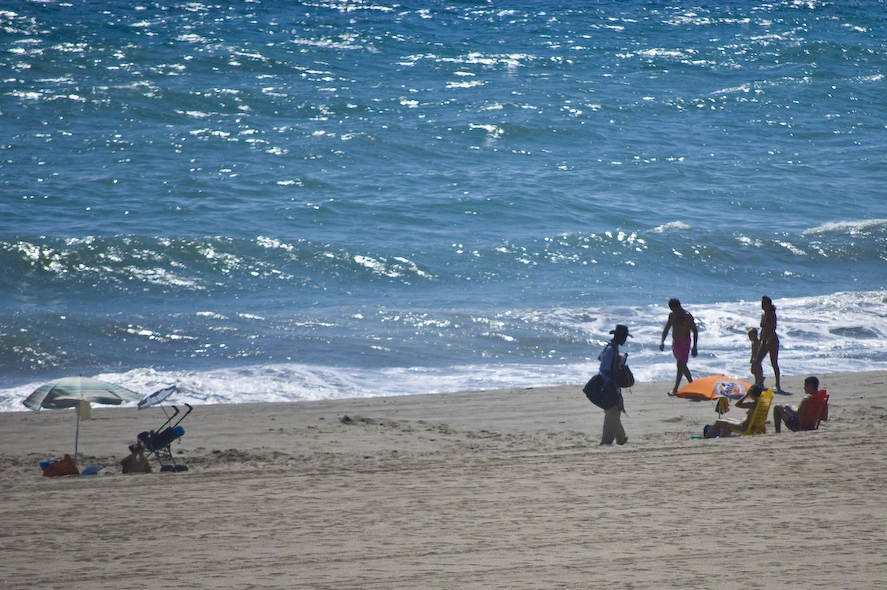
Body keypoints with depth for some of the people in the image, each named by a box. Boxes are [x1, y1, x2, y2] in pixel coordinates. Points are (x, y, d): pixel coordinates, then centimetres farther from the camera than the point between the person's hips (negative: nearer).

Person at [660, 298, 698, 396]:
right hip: (675, 343, 8)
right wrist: (662, 341, -5)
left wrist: (694, 347, -15)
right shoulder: (672, 315, 7)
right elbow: (666, 329, 12)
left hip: (684, 343, -8)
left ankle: (675, 390, -14)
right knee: (682, 366, 14)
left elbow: (695, 331, -11)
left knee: (680, 365, -14)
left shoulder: (687, 316, -13)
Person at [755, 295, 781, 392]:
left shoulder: (771, 315, -11)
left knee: (774, 363, -5)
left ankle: (778, 386, 0)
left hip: (772, 340, -9)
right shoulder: (763, 315, 13)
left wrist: (768, 341, -27)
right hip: (765, 341, 9)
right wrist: (760, 341, 16)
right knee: (757, 361, 4)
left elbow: (773, 329, -19)